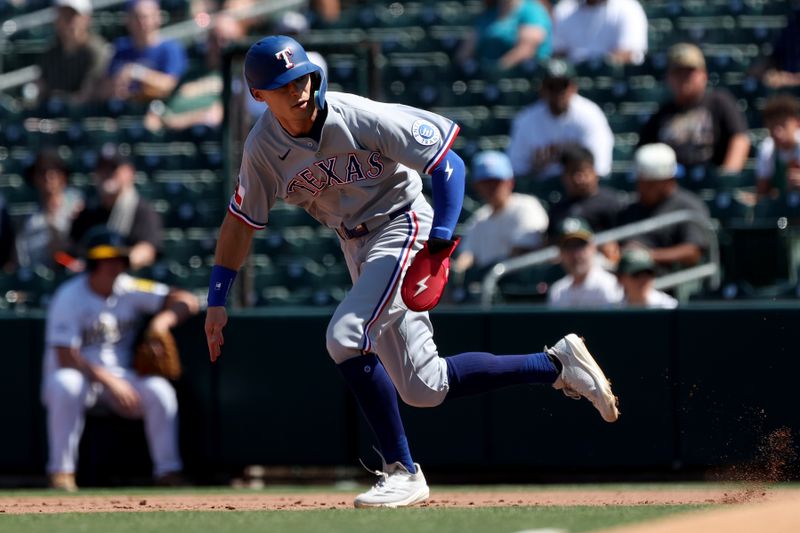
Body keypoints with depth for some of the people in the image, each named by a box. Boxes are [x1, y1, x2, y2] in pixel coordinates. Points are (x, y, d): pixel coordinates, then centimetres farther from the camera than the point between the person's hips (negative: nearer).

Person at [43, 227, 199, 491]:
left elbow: (187, 301, 0)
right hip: (80, 376, -4)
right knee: (65, 385, -38)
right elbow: (65, 357, -20)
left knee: (160, 391, -24)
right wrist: (109, 380, -29)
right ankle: (61, 472, -31)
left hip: (119, 377, 4)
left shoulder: (129, 289, 2)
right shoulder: (70, 298, -12)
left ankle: (168, 473, -20)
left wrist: (164, 319, -21)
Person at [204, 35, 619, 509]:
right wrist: (217, 301, -1)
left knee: (345, 337, -26)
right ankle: (558, 365, 16)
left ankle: (403, 472, -16)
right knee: (425, 389, 3)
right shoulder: (263, 148, -7)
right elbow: (241, 221, 5)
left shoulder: (360, 118, -22)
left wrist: (440, 240, -28)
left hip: (403, 230, -6)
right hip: (357, 248, 6)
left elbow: (448, 163, -18)